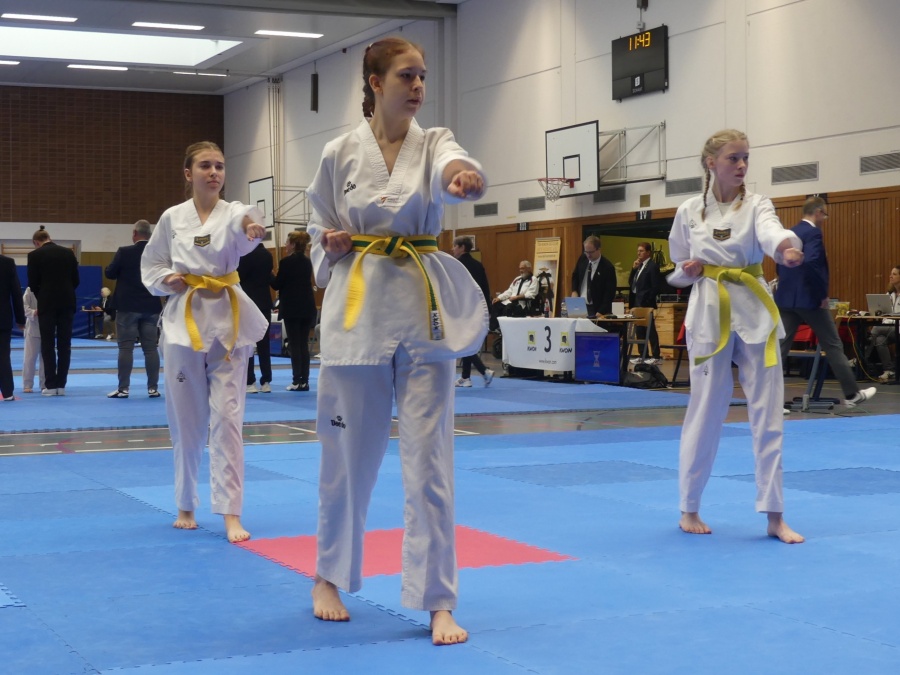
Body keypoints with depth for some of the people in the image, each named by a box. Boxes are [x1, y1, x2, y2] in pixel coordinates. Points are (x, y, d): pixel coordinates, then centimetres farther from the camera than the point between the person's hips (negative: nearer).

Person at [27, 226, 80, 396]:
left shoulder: (35, 255, -3)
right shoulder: (68, 252, 6)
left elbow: (32, 283, -1)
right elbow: (76, 280, 7)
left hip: (47, 304, -3)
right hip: (67, 303, 3)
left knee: (47, 344, 3)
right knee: (64, 344, 6)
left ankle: (51, 385, 1)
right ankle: (61, 384, 5)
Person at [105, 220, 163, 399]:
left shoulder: (124, 252, -12)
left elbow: (110, 273, -3)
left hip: (128, 306, -3)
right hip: (151, 307, 3)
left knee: (126, 347, 1)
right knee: (151, 347, 6)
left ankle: (123, 388, 0)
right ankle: (153, 387, 7)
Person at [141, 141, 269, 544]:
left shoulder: (234, 214, -3)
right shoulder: (172, 218, 3)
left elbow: (244, 230, -29)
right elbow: (150, 266, 15)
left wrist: (251, 225, -53)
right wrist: (166, 280, -7)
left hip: (228, 321, -2)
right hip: (184, 321, 2)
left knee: (227, 418, -5)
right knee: (186, 421, 8)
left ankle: (230, 514, -3)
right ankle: (186, 506, 23)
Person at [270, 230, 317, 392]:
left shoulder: (287, 262, -10)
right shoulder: (307, 262, 10)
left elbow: (276, 285, -7)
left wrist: (272, 275, 12)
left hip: (292, 308, -6)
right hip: (307, 307, 6)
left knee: (294, 344, -3)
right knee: (304, 344, 8)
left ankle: (297, 381, -4)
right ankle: (304, 381, 8)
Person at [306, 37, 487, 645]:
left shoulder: (434, 143, 1)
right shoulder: (340, 154, 3)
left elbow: (454, 166, -24)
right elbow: (321, 233, 14)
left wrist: (466, 177, -49)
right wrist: (333, 247, -10)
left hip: (424, 306, 0)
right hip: (358, 306, 0)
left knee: (429, 456, -2)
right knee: (349, 453, 9)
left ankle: (438, 601, 6)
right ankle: (331, 577, 30)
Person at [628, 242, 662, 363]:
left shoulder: (652, 266, -10)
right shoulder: (639, 266, 15)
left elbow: (656, 286, -14)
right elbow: (631, 283, 14)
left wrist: (647, 301, -14)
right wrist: (633, 269, 2)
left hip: (645, 303, -9)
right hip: (637, 303, 9)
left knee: (650, 330, -6)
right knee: (640, 330, 11)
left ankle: (655, 356, -4)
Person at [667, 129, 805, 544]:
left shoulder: (756, 205, -1)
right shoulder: (689, 212, 4)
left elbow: (771, 232, -25)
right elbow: (679, 268, 17)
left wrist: (788, 248, -49)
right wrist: (689, 271, -8)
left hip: (754, 311, 0)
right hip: (709, 313, 0)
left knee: (767, 411, 0)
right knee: (706, 411, 3)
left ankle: (774, 517, 7)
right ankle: (689, 508, 19)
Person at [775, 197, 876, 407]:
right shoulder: (813, 233, -13)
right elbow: (811, 264, -26)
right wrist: (822, 293, -17)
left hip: (786, 297, 7)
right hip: (809, 298, -7)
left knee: (781, 345, 4)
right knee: (833, 345, 4)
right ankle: (852, 394, 12)